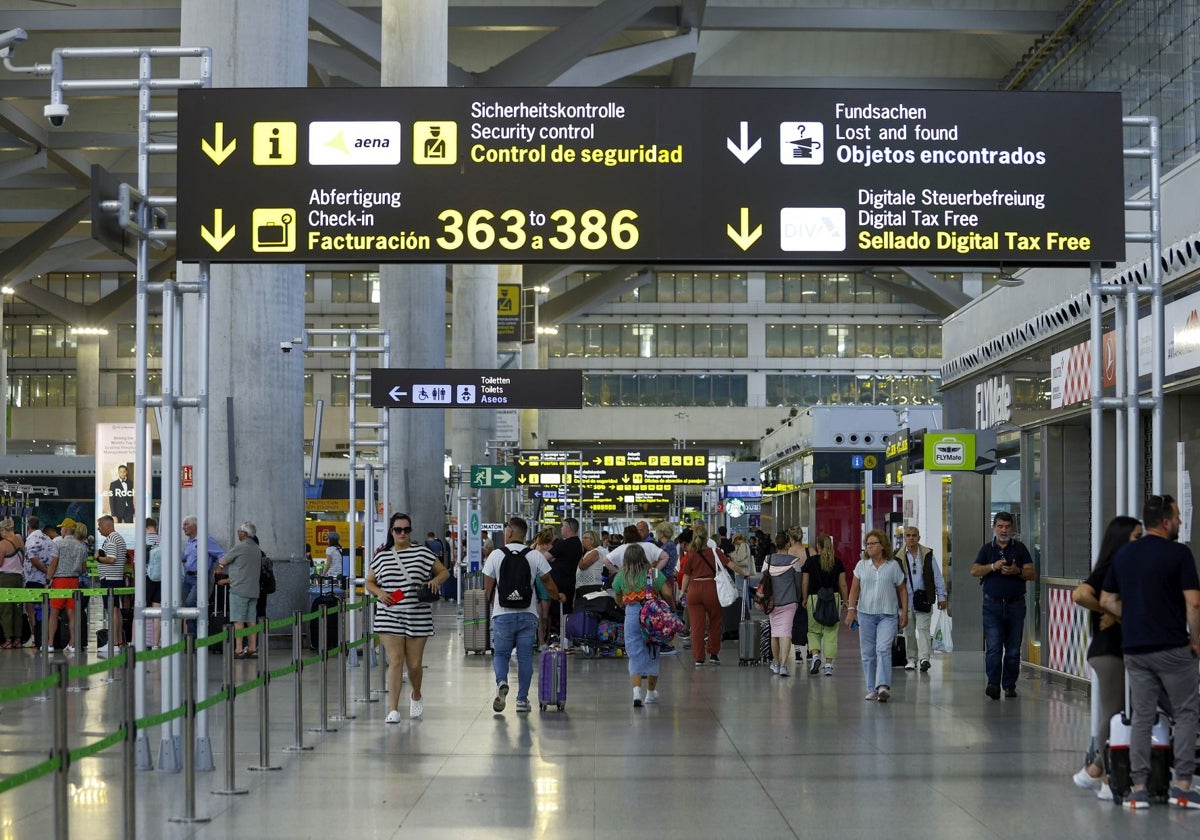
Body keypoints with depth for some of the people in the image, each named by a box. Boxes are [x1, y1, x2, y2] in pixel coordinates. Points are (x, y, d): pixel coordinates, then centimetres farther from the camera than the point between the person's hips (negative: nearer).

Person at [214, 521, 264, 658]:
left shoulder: (240, 548, -9)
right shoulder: (257, 550, 15)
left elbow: (223, 561, 4)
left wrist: (218, 569, 27)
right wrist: (227, 580, 27)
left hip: (239, 590, -7)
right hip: (253, 590, 7)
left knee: (238, 621, -6)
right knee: (251, 620, 8)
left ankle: (239, 649, -8)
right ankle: (252, 648, 7)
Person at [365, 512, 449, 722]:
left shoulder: (422, 553, 2)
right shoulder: (381, 556, 6)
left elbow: (444, 571, 10)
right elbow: (369, 582, 14)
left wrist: (436, 580, -12)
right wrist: (379, 592, -7)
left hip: (418, 618, 0)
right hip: (389, 617, 0)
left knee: (414, 664, 7)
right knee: (395, 661, -9)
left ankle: (416, 696, 37)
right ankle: (393, 709, -7)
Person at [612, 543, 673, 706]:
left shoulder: (621, 576, 4)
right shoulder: (654, 573, 0)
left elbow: (618, 600, 13)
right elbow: (667, 594, -4)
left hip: (631, 615, 0)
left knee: (635, 655, 3)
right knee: (652, 653, 14)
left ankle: (636, 689, -18)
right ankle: (651, 692, 25)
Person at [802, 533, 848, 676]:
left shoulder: (810, 561, -2)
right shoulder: (837, 562, 2)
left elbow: (804, 583, 1)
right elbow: (843, 585, 4)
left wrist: (804, 600, 13)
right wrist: (846, 600, 14)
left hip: (814, 598, -1)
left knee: (813, 631, 14)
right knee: (831, 632, 6)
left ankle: (815, 655, -8)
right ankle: (829, 664, 4)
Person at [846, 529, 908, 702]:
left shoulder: (893, 566, 3)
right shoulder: (861, 565, 7)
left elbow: (902, 591, 9)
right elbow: (854, 589, 9)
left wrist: (905, 612, 6)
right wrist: (851, 609, -1)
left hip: (887, 615, -3)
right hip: (866, 613, 3)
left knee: (883, 649, -16)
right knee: (867, 652, 4)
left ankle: (883, 686, -24)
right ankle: (872, 689, 11)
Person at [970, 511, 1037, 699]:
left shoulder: (1020, 548, 9)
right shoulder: (987, 548, 11)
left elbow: (1032, 574, 4)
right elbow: (974, 571, 1)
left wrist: (1017, 571, -15)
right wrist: (992, 567, -15)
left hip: (1015, 604, 1)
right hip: (992, 605, -1)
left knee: (1013, 649, 4)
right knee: (993, 647, -11)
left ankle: (1009, 685, 11)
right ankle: (993, 684, -17)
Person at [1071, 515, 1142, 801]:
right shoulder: (1109, 571, -13)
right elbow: (1079, 594, -29)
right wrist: (1106, 611, -17)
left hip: (1121, 650, 8)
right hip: (1108, 652, -8)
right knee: (1113, 715, -3)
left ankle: (1093, 772, 17)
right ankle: (1110, 781, 6)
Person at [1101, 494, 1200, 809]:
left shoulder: (1123, 554, 9)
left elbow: (1107, 600, 13)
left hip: (1134, 648, 5)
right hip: (1172, 647, -5)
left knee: (1141, 718, 8)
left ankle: (1139, 787, 6)